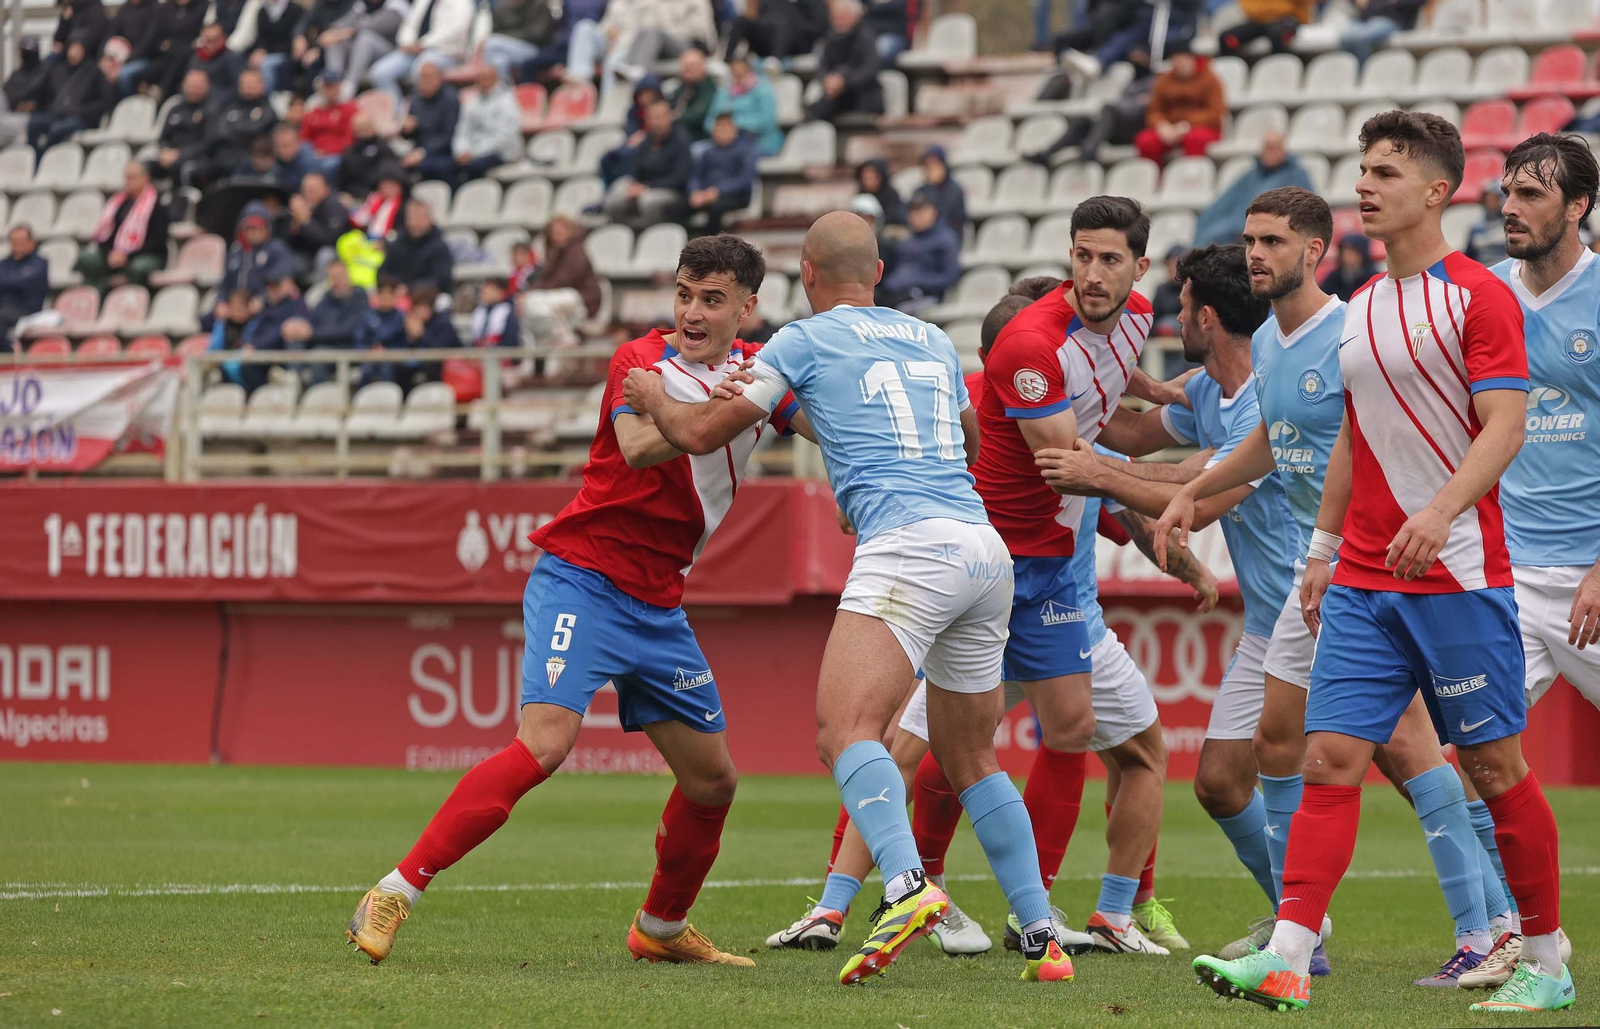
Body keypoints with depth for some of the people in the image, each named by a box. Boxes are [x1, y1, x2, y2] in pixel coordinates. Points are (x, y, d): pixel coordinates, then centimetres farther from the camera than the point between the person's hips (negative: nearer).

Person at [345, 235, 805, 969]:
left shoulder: (758, 370, 7)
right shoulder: (640, 362, -11)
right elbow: (639, 446, -30)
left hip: (658, 603, 7)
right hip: (583, 576, -7)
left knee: (712, 778, 10)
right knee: (545, 743, -25)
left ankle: (661, 929, 33)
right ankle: (394, 894, -23)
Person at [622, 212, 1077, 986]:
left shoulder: (806, 340, 8)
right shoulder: (933, 340, 25)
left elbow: (700, 434, 12)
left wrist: (654, 397, 33)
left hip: (909, 544, -7)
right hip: (985, 546, 7)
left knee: (844, 728, -18)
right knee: (970, 759, 17)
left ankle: (907, 886, -43)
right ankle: (1043, 940, 12)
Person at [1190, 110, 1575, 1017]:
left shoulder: (1478, 296, -7)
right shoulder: (1362, 308, 16)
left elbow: (1504, 427, -15)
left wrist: (1439, 511, -29)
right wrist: (1324, 548, 19)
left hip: (1459, 576, -6)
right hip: (1363, 583, 6)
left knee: (1496, 766, 1)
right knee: (1332, 756, -5)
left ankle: (1548, 965, 13)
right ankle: (1287, 959, -12)